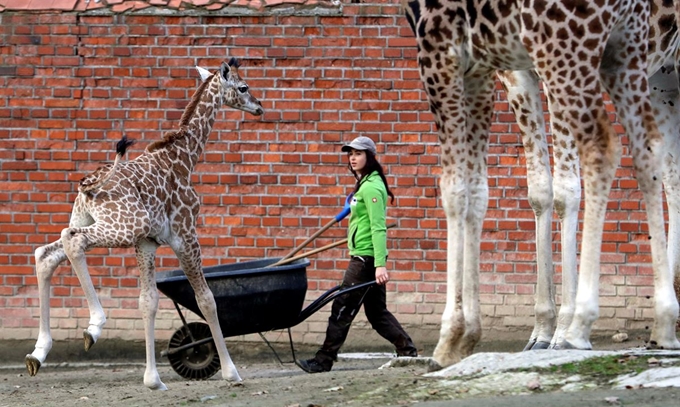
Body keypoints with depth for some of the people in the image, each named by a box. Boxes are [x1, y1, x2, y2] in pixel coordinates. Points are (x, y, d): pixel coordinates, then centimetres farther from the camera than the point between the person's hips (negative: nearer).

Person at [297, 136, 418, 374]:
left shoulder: (372, 187, -15)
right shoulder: (365, 184, 17)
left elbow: (379, 228, -21)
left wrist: (380, 264, -26)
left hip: (366, 258, -10)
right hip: (364, 258, 10)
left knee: (342, 309, -5)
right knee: (377, 311, 12)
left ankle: (323, 361, -1)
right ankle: (408, 352, 13)